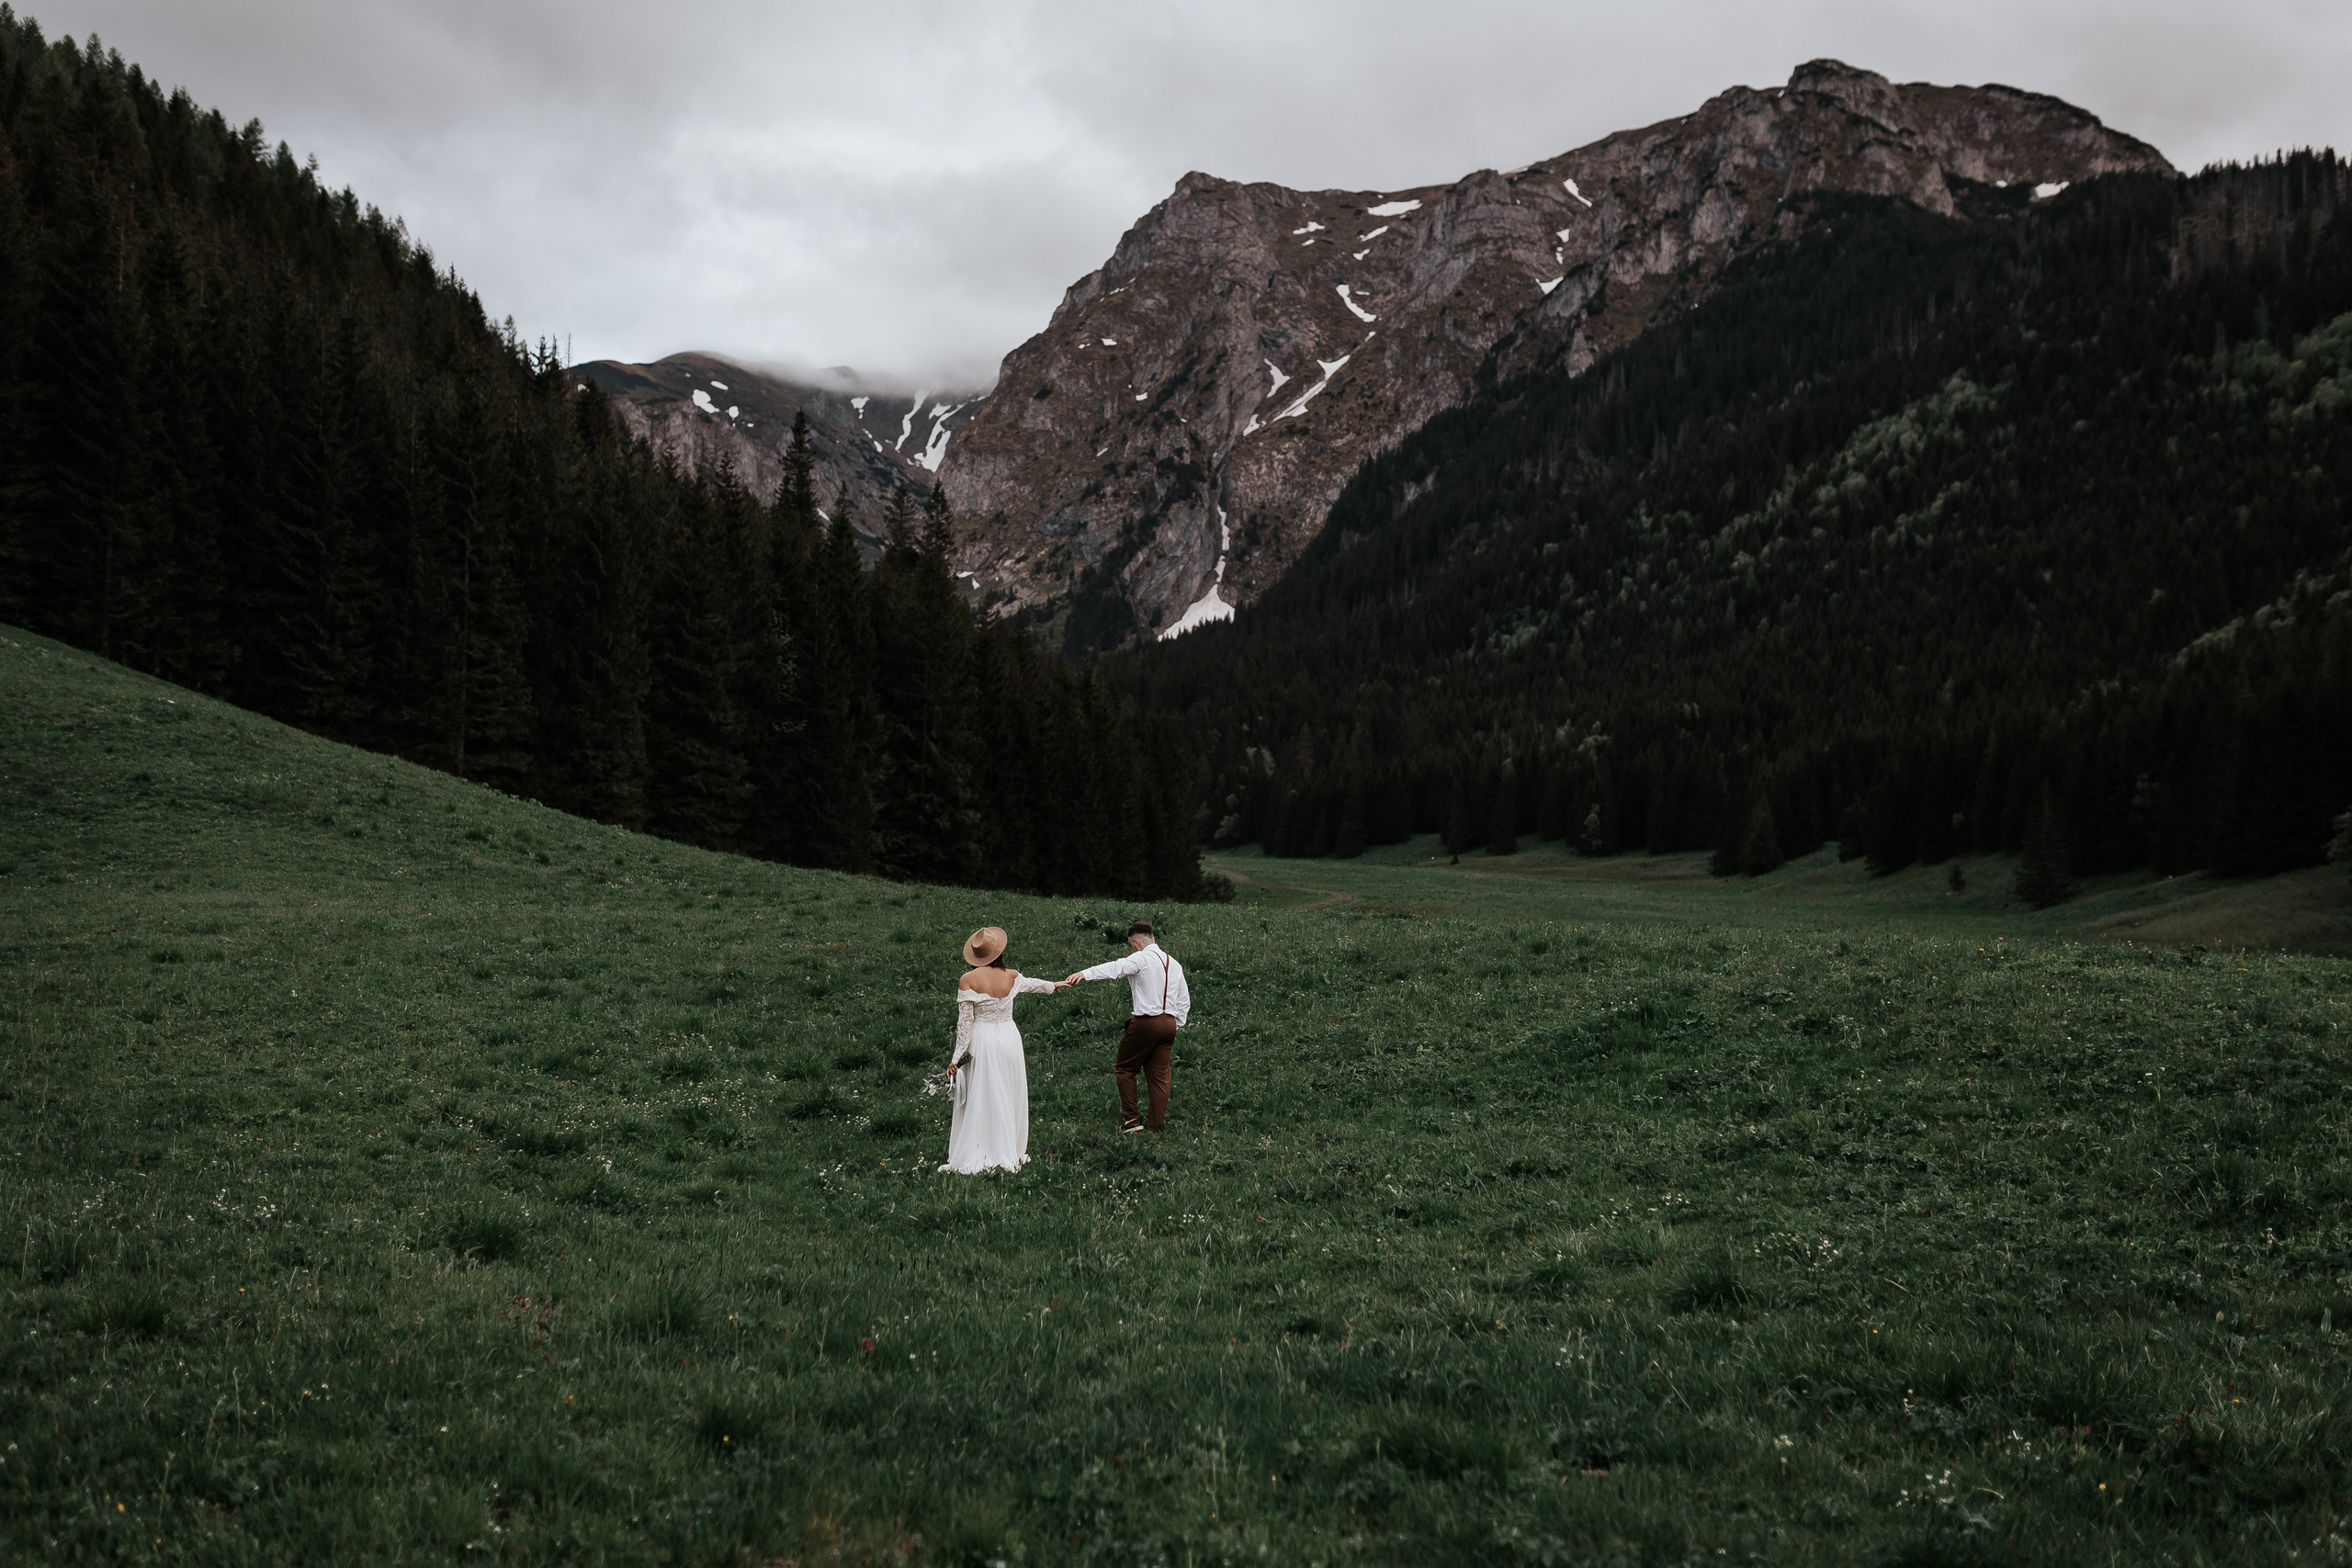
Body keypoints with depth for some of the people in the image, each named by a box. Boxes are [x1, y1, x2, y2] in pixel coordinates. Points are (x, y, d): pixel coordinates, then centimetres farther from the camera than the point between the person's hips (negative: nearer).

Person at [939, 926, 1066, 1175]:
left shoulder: (968, 981, -10)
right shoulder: (1012, 977, -1)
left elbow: (964, 1023, -9)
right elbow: (1031, 984, 22)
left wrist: (956, 1058, -3)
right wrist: (1052, 985, 44)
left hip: (981, 1042, -2)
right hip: (1009, 1039, 2)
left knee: (978, 1101, 1)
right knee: (1009, 1098, 12)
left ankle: (972, 1159, 1)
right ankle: (1008, 1153, 18)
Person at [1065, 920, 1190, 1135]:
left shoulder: (1141, 959, -7)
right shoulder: (1174, 964, 15)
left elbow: (1116, 967, -26)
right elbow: (1184, 1001, 17)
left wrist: (1084, 974, -37)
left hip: (1146, 1023, -7)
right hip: (1169, 1024, 7)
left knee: (1124, 1069, 9)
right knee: (1159, 1077, 9)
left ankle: (1131, 1119, 4)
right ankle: (1155, 1127, 9)